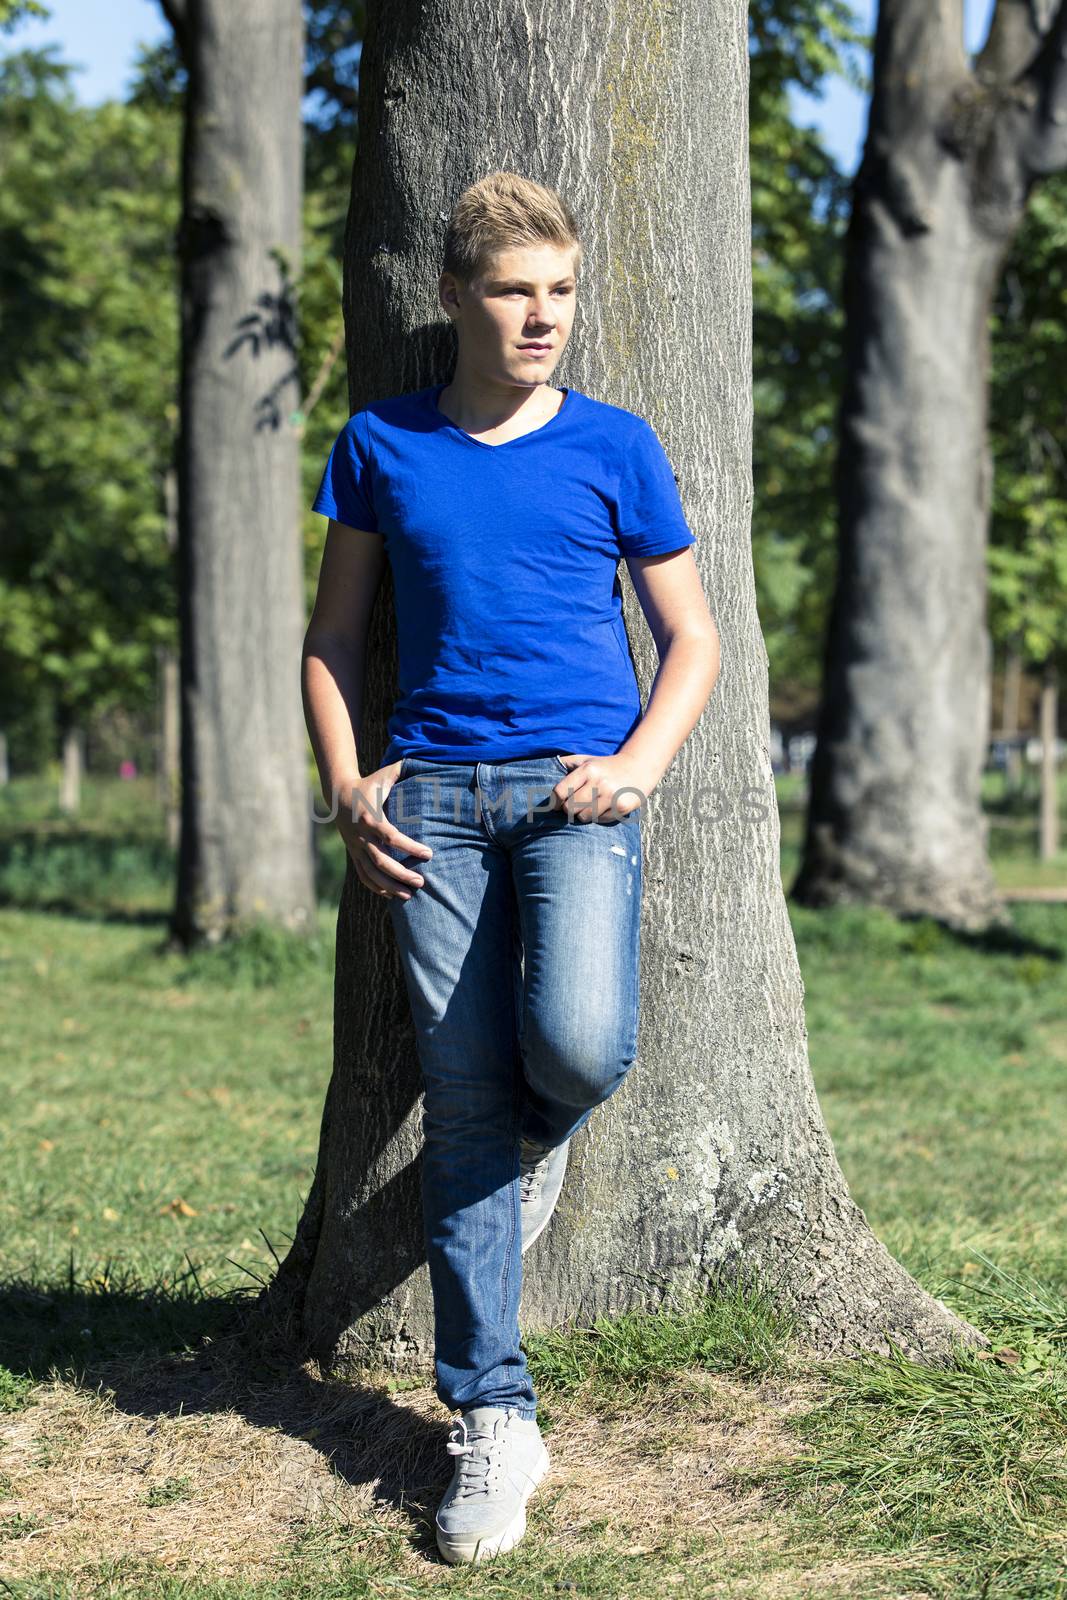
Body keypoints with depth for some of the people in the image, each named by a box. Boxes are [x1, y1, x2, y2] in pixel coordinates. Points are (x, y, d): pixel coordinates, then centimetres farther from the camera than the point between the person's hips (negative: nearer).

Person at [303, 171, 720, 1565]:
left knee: (577, 1047, -24)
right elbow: (333, 638, 16)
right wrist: (348, 786, 1)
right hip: (434, 795, 1)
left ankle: (544, 1135, 15)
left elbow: (692, 638, 11)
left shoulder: (614, 446, 7)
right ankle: (493, 1422, 5)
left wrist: (636, 768, -6)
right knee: (466, 1106, -2)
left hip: (575, 783, -1)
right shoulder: (383, 445, 10)